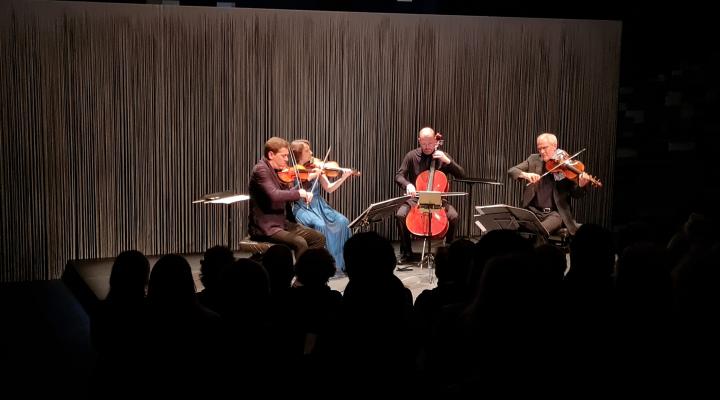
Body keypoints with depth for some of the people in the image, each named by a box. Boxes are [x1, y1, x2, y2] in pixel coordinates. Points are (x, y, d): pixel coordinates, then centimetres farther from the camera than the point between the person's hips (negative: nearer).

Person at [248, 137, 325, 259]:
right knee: (300, 243, -28)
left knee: (318, 238, 3)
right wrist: (298, 193, -22)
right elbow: (274, 195, -31)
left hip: (283, 222, 9)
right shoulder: (260, 170, -15)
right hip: (266, 227, -9)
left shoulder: (278, 171, 11)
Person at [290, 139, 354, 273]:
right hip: (301, 208, -5)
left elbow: (329, 188, 6)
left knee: (342, 221, -17)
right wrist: (308, 177, -22)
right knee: (320, 225, -32)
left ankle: (343, 262, -9)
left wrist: (343, 177, -8)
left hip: (318, 205, 5)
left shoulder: (315, 167, 7)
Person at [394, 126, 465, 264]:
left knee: (453, 216, -28)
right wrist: (408, 185, -25)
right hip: (416, 199, 0)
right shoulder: (412, 156, 0)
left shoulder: (442, 156, 2)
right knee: (400, 214, -28)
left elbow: (461, 175, -3)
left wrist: (448, 161, -16)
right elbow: (399, 176, -3)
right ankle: (406, 252, -11)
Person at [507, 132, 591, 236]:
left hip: (556, 213, -3)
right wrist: (525, 174, -22)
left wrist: (581, 185, -25)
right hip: (533, 211, 3)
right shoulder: (534, 160, 8)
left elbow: (576, 194, -1)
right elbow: (511, 171, -1)